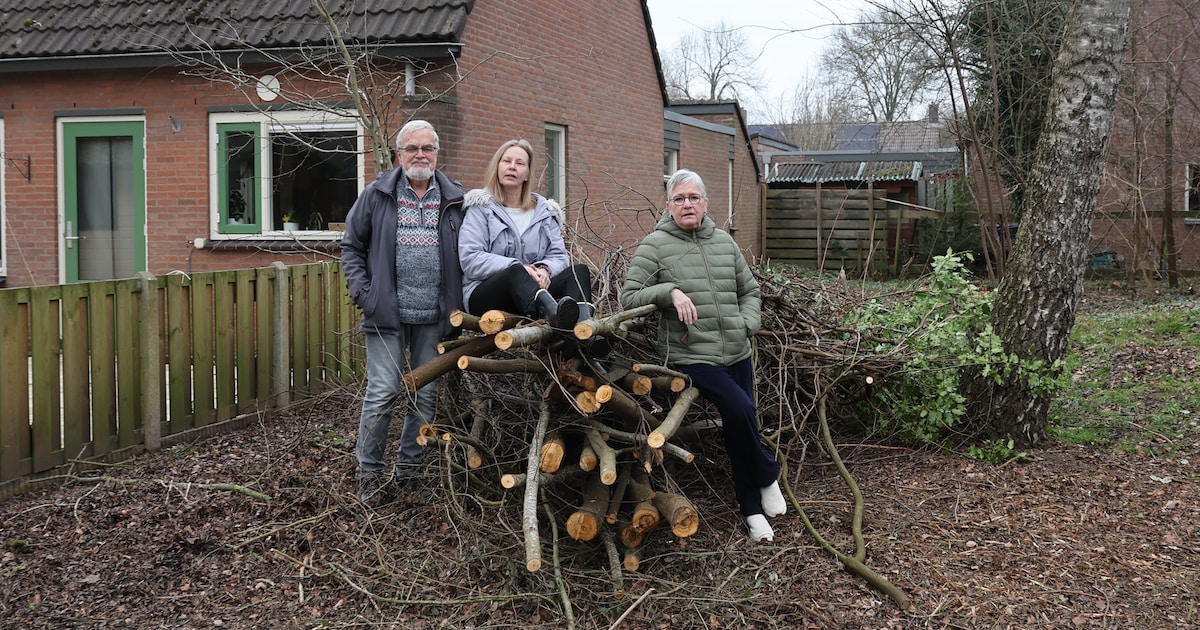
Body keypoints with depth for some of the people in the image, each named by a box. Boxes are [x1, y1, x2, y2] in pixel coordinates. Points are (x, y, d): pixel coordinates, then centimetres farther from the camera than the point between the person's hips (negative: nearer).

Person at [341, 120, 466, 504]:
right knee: (382, 393, -4)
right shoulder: (377, 196, 5)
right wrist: (362, 292, -3)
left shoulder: (455, 201, 8)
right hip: (387, 314, -2)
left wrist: (458, 303, 2)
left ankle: (409, 467, 22)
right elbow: (351, 246, 10)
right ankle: (369, 472, 8)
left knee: (427, 396, 8)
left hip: (435, 318, 2)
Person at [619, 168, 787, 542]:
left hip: (736, 353, 5)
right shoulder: (655, 245, -3)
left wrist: (748, 324, 4)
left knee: (738, 427, 8)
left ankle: (753, 510, 22)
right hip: (692, 356, -5)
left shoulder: (724, 241, 12)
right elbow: (629, 297, -7)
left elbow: (749, 290, 22)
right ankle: (767, 475, 5)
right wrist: (669, 291, -20)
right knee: (740, 409, -22)